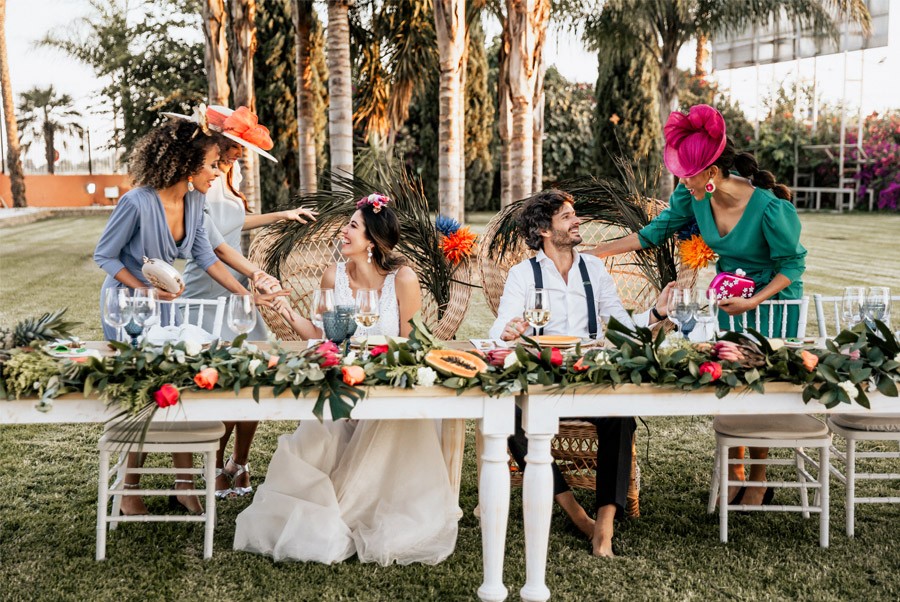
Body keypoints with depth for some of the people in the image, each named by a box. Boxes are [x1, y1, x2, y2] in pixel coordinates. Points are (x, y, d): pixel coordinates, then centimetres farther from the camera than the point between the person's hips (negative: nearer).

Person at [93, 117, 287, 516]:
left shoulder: (193, 201, -9)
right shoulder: (137, 203, -27)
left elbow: (205, 256, -1)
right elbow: (103, 256, -15)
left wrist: (247, 295, -4)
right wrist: (146, 289, -25)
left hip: (165, 304, 6)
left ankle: (184, 484, 15)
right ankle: (129, 490, 20)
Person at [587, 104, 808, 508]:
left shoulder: (769, 209, -30)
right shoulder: (693, 196, -15)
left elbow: (792, 263, -17)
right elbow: (658, 231, -1)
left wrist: (753, 302, -27)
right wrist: (600, 251, -3)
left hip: (773, 298, -5)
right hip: (730, 295, 5)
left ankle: (759, 480, 19)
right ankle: (734, 471, 25)